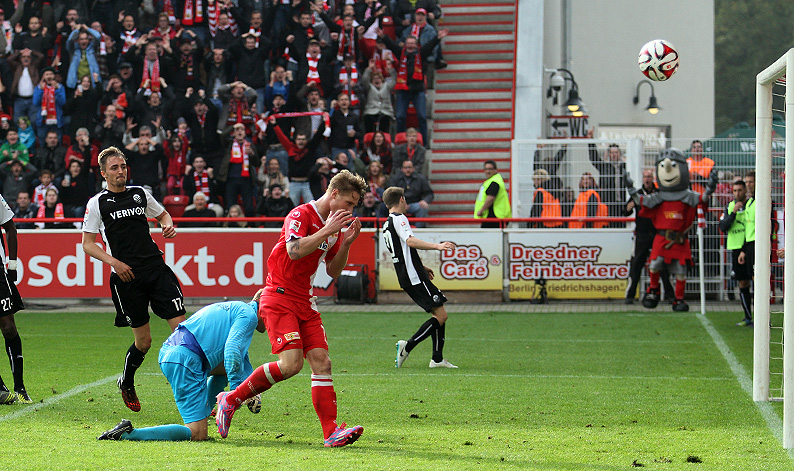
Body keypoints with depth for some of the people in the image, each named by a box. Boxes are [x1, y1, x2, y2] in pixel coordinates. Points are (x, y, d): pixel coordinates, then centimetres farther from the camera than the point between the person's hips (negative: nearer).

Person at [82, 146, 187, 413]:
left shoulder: (140, 194, 12)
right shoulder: (98, 203, 2)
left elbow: (162, 214, 29)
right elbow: (88, 244, 3)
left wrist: (168, 225, 5)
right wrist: (113, 262, -11)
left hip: (156, 268, 3)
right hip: (126, 277, -3)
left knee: (182, 327, -11)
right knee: (143, 341, 1)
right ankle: (126, 385, 29)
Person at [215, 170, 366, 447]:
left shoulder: (334, 224, 14)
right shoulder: (301, 214, -11)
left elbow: (333, 271, 17)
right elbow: (295, 250, -27)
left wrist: (346, 242, 3)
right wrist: (327, 231, -23)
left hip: (305, 303, 8)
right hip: (279, 298, -8)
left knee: (321, 362, -4)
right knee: (291, 363, -20)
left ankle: (331, 432, -8)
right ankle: (230, 400, -5)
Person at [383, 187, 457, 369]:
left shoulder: (387, 224, 21)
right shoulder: (399, 218, -8)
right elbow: (410, 241, -26)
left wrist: (422, 267, 39)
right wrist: (437, 246, -34)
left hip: (407, 278, 10)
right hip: (415, 278, -10)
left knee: (439, 314, 12)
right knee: (440, 315, -11)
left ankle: (437, 358, 9)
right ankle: (408, 346, -14)